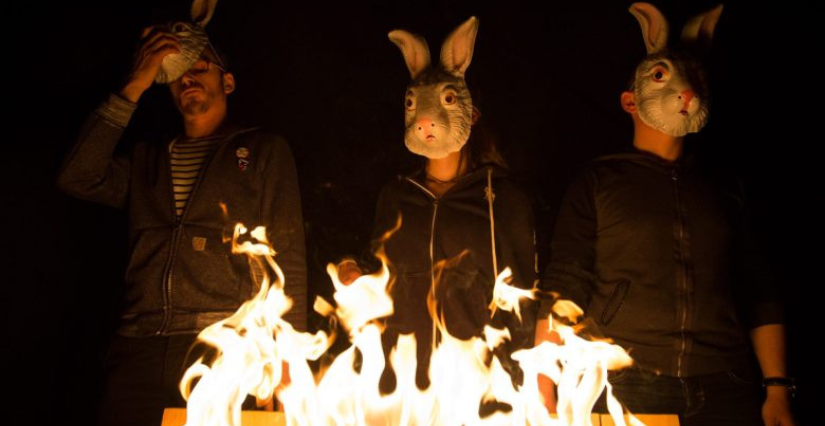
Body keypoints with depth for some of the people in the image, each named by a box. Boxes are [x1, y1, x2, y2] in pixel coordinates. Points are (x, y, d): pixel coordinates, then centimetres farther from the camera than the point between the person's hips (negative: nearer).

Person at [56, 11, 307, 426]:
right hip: (137, 353, 3)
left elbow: (287, 259, 6)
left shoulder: (264, 150, 14)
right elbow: (78, 178, 4)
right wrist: (134, 88, 6)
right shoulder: (146, 160, 23)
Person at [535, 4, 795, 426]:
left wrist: (778, 389, 6)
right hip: (625, 390, -3)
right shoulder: (597, 181, 5)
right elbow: (560, 293, -2)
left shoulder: (723, 188, 16)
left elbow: (759, 295, 15)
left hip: (724, 392, 3)